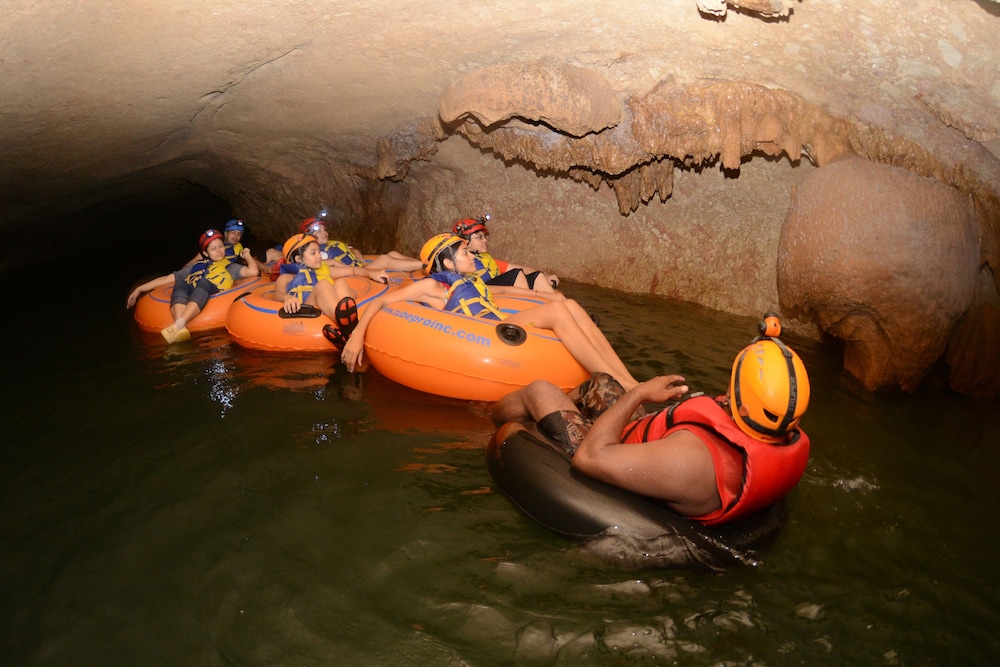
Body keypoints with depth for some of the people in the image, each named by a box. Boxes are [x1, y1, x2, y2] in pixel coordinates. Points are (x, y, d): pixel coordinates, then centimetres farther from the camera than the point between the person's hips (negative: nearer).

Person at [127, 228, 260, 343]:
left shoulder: (230, 266, 31)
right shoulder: (197, 266, 36)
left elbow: (253, 271, 10)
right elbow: (167, 278, 31)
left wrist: (246, 255, 27)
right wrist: (139, 289, 25)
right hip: (188, 295, 2)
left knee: (205, 282, -36)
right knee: (180, 282, -31)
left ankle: (178, 325, -56)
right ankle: (180, 330, -54)